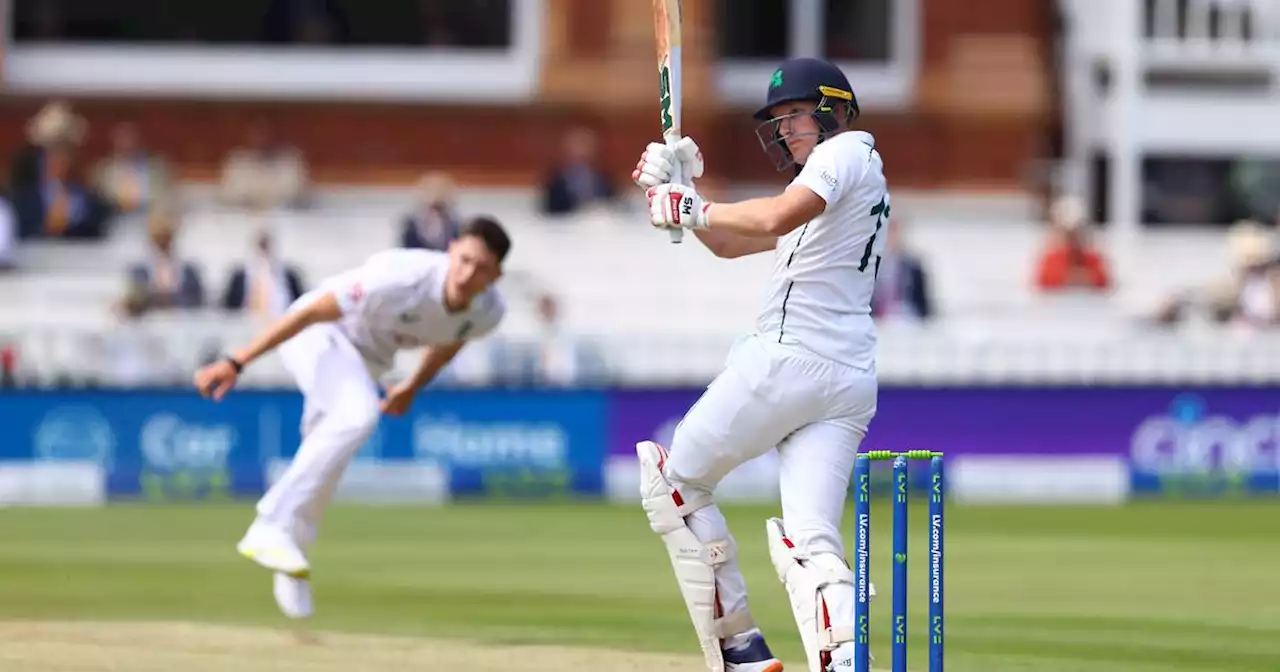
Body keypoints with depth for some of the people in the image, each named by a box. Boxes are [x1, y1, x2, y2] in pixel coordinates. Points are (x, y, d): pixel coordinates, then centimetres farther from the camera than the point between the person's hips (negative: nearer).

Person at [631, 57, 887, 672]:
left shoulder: (848, 149, -2)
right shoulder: (825, 191, 28)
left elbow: (777, 217, -21)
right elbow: (732, 242, 30)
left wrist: (693, 207, -9)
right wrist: (677, 185, 16)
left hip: (787, 359, -9)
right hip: (851, 384, 9)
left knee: (676, 482, 8)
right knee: (809, 542, -4)